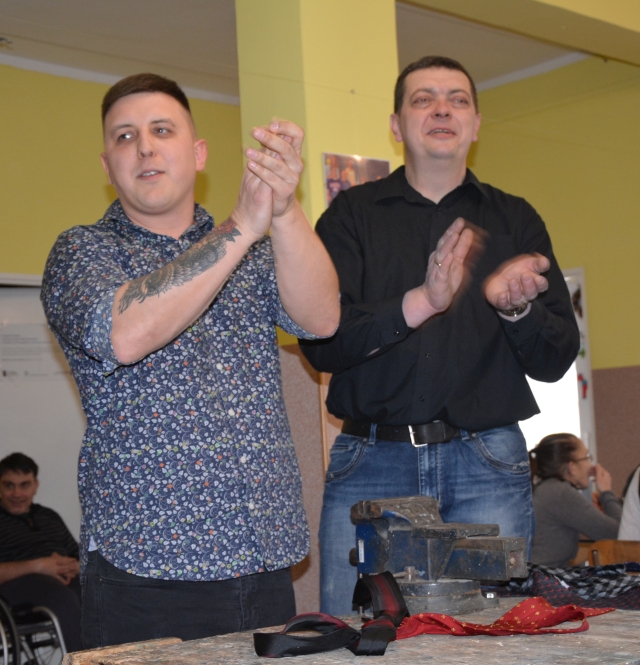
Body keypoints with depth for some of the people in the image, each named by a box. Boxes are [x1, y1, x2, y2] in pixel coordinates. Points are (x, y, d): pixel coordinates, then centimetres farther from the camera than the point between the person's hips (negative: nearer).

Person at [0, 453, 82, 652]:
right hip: (20, 581, -5)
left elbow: (78, 555, 22)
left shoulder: (49, 517, 29)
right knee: (63, 598, -40)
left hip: (66, 579, 5)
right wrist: (37, 566, -15)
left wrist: (74, 566, -2)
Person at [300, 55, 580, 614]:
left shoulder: (515, 220, 12)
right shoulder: (353, 215, 7)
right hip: (370, 465, -1)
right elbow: (321, 342, -7)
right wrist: (421, 301, -20)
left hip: (487, 467, 1)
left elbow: (556, 362, 7)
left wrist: (517, 307, -14)